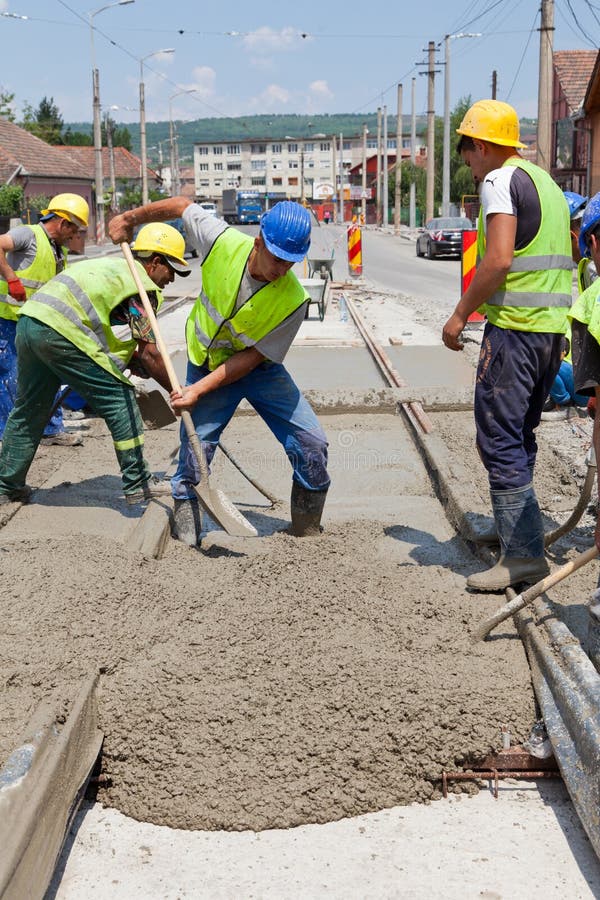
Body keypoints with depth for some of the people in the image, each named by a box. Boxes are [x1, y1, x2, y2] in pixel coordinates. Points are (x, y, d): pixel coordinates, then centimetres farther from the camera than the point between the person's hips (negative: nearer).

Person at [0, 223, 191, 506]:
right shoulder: (142, 286, -1)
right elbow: (149, 354, -5)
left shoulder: (116, 267, 27)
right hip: (61, 332, -9)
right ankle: (137, 484, 5)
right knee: (120, 400, 0)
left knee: (29, 409, 21)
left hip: (29, 321, 9)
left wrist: (132, 361, 18)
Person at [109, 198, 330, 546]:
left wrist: (199, 389, -25)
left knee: (312, 444, -9)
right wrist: (130, 218, 5)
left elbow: (252, 356, -21)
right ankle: (185, 543, 8)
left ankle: (309, 534, 9)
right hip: (207, 363, 1)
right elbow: (183, 205, -4)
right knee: (193, 452, -6)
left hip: (258, 370, 0)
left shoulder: (293, 299, -27)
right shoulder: (224, 241, -24)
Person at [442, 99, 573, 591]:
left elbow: (498, 261, -19)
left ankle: (524, 554, -9)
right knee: (519, 436, 19)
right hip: (555, 326, 9)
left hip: (515, 328, -9)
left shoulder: (500, 181, -8)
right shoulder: (546, 182, 19)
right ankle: (515, 529, 29)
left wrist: (460, 315, -11)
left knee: (499, 439, -7)